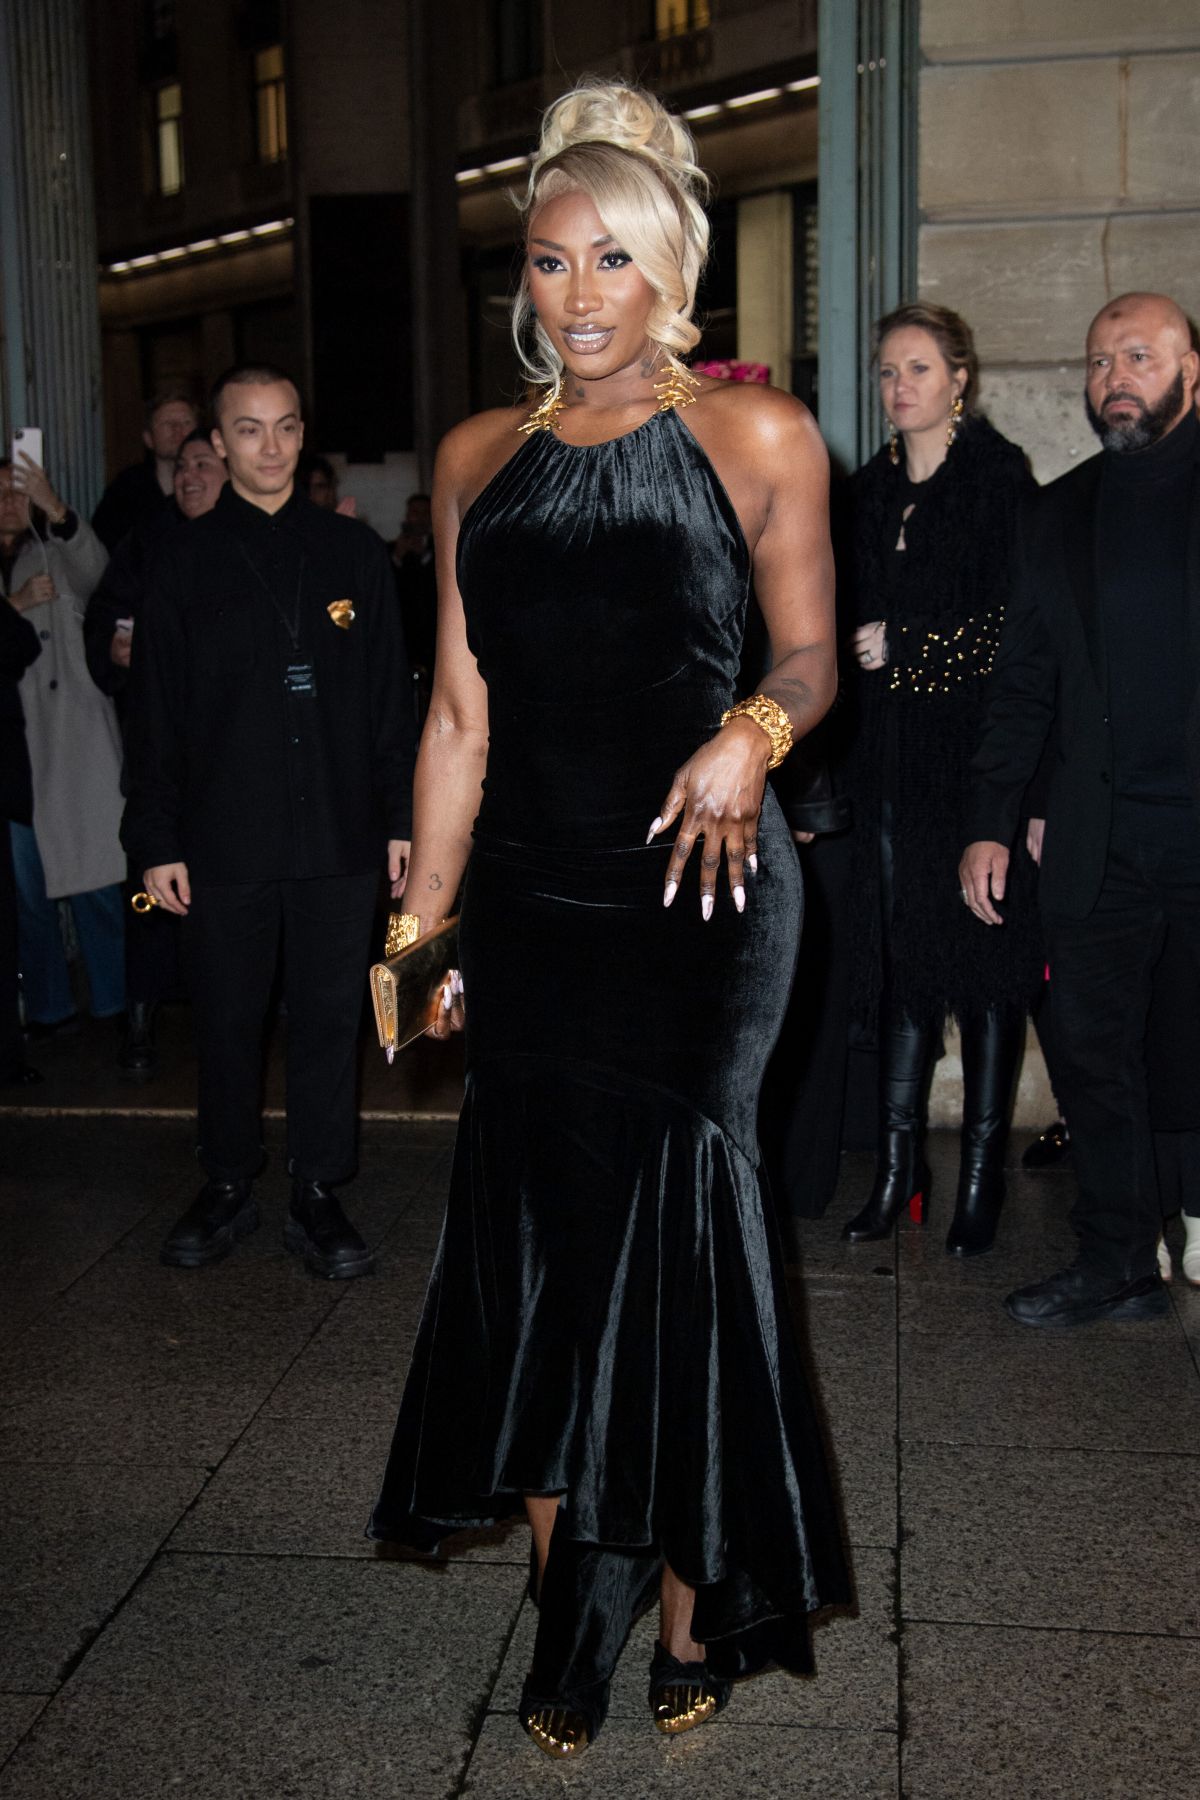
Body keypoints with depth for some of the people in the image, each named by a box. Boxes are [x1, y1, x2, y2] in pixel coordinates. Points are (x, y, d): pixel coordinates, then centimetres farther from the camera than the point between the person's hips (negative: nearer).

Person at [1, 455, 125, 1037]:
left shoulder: (56, 557, 9)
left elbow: (95, 574, -13)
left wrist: (56, 511, -28)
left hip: (74, 744, -1)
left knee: (96, 875, -2)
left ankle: (115, 999, 7)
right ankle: (48, 1005, 12)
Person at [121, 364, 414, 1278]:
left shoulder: (354, 551, 7)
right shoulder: (187, 562, 4)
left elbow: (389, 696, 8)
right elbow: (156, 713, 3)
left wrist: (403, 818, 4)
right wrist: (157, 840, -1)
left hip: (339, 834, 1)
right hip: (224, 840, 0)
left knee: (329, 1018, 6)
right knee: (228, 1020, 8)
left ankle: (318, 1194, 18)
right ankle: (228, 1186, 25)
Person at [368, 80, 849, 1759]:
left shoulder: (757, 436, 0)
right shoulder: (479, 458, 11)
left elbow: (810, 660, 5)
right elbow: (460, 708, 11)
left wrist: (751, 733, -18)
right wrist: (422, 924, 9)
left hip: (699, 891, -3)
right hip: (528, 900, 4)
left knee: (667, 1214, -4)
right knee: (530, 1225, 2)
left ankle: (695, 1598, 16)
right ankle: (572, 1593, 19)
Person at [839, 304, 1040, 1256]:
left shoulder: (999, 474, -4)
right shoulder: (872, 488, 14)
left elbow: (1013, 619, -11)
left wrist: (904, 647, -9)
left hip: (978, 751, -5)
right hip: (893, 756, 5)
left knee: (987, 959, 0)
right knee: (902, 954, 6)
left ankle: (982, 1175, 8)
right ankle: (899, 1166, 12)